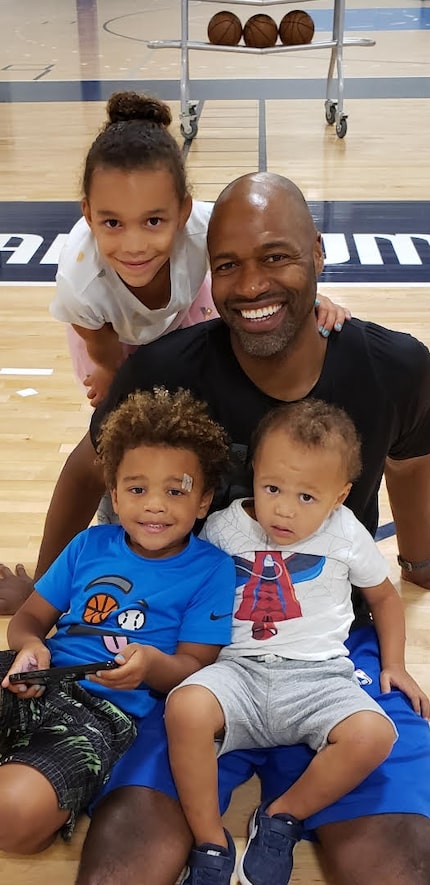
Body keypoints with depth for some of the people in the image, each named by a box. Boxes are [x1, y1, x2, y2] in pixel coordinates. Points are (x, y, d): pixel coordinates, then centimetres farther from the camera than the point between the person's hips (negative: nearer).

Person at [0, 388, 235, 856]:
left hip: (110, 714, -4)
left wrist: (152, 664, -24)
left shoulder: (211, 568, 1)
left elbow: (194, 667, -1)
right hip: (40, 682, 5)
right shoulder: (89, 545, 13)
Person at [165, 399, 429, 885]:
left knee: (373, 734, -29)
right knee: (185, 707, -32)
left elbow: (383, 595, 18)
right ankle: (210, 845, -10)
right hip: (240, 670, 0)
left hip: (318, 675, 1)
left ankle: (281, 819, -3)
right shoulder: (222, 527, 2)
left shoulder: (346, 536, 2)